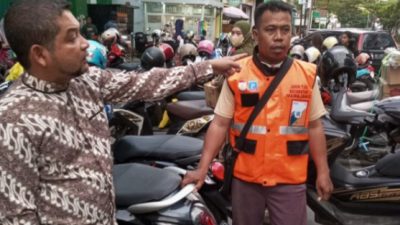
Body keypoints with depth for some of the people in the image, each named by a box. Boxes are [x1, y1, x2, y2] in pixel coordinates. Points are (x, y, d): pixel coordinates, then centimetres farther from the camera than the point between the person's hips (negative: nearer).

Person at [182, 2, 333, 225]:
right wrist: (203, 168, -10)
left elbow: (315, 126, 5)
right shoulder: (236, 73, -5)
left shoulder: (308, 74, -1)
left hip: (290, 179, 0)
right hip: (245, 177, 0)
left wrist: (323, 171, 3)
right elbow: (220, 124, -3)